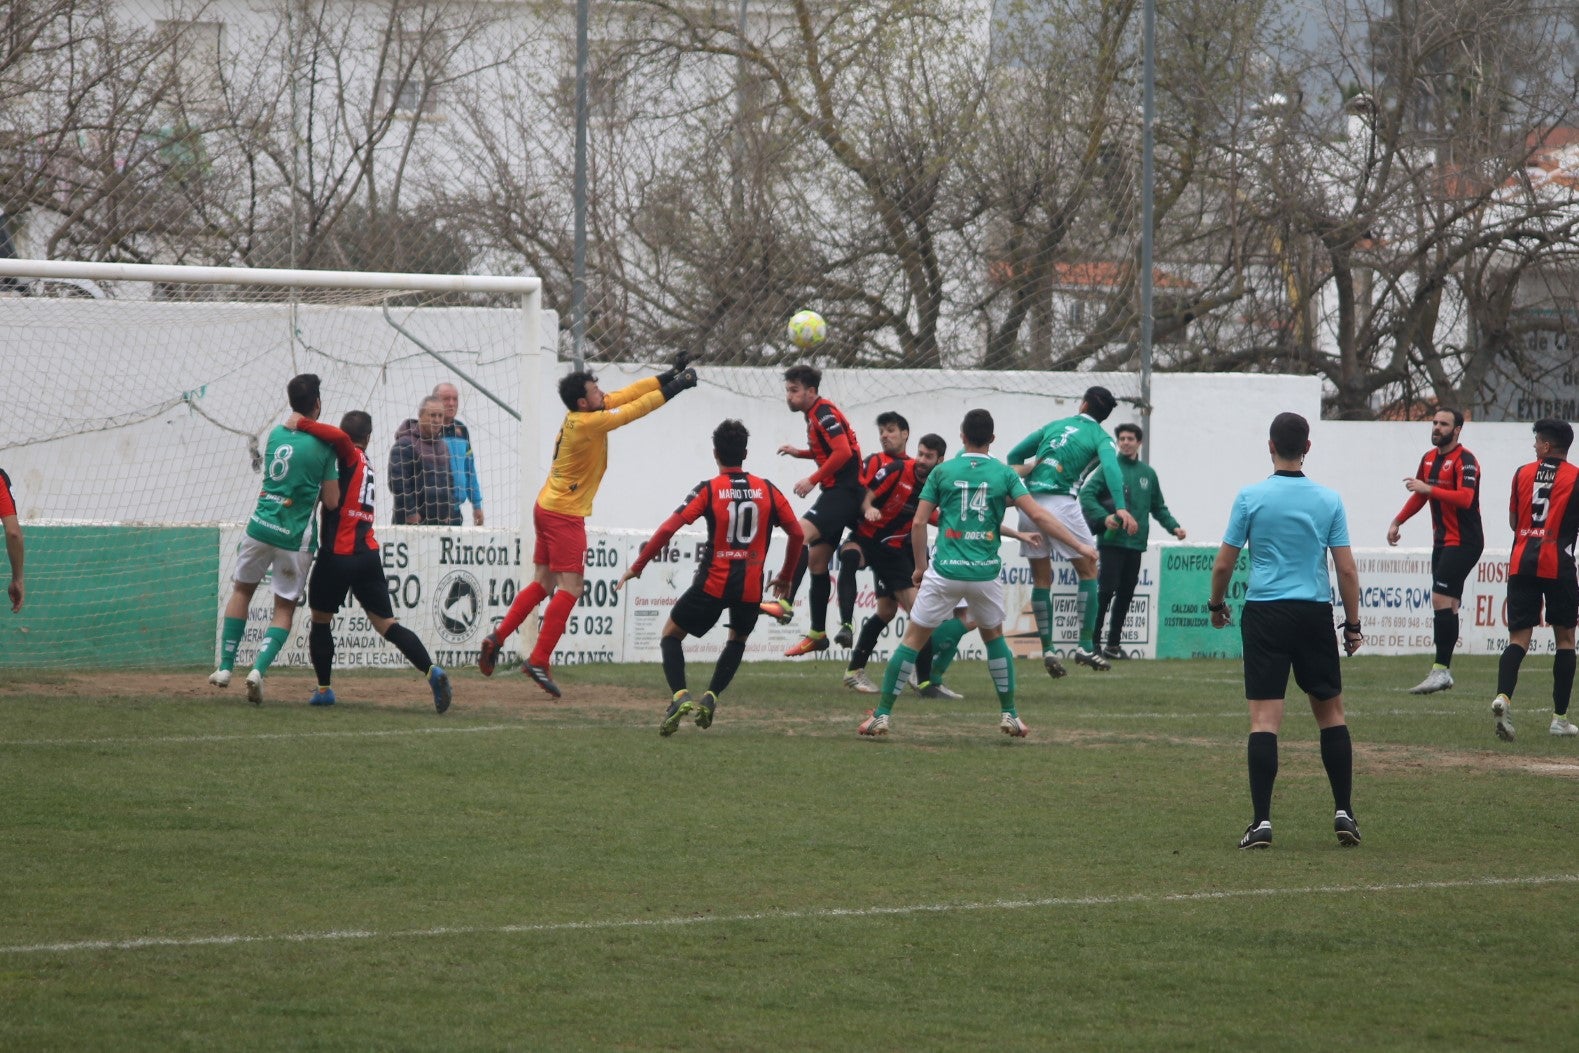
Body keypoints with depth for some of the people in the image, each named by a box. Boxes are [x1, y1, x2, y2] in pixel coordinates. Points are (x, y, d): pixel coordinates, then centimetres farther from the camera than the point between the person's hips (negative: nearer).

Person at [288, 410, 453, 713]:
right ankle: (431, 670, -17)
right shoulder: (365, 464, 20)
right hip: (368, 555, 6)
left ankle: (324, 689, 14)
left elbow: (339, 438, -26)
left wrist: (302, 423, -20)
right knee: (386, 625, 1)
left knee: (320, 620, 13)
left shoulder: (350, 456, -4)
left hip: (337, 554, -6)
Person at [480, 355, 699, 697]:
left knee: (543, 584, 14)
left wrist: (668, 376, 6)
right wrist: (673, 388, -7)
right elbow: (635, 408, -17)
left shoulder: (582, 414, 4)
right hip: (565, 515, -10)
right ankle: (539, 660, -11)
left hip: (547, 509, 10)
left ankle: (496, 639, 10)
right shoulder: (587, 422, -20)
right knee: (570, 588, -8)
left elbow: (626, 395, 9)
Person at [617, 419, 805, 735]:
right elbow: (797, 534, 9)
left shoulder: (709, 490, -4)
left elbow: (668, 529, -10)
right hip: (751, 587, 3)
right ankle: (711, 697, 12)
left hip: (713, 584, -3)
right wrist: (786, 577, 23)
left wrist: (637, 566, -2)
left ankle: (679, 695, -10)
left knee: (671, 634, 13)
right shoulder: (768, 490, 4)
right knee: (738, 640, 30)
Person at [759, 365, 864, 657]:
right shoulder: (814, 415, 16)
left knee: (801, 534, -26)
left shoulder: (824, 413, -14)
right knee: (816, 559, 10)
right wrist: (800, 453, 13)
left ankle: (785, 603, -36)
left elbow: (843, 452, -23)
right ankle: (818, 634, 15)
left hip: (844, 489, -11)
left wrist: (813, 480, -20)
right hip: (836, 492, 11)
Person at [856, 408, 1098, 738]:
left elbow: (919, 522, 2)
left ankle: (882, 715, 2)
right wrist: (1078, 545, 0)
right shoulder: (1004, 474, 2)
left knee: (913, 638, 6)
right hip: (985, 573, 1)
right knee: (994, 636, 23)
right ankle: (1009, 715, 21)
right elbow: (1037, 516, -5)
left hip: (945, 572, -1)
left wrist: (920, 566, 13)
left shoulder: (942, 472, 3)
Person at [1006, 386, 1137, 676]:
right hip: (1060, 504, -4)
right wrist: (1120, 507, -27)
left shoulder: (1054, 426, 19)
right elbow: (1111, 468, -16)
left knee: (1041, 579, 11)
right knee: (1088, 571, 8)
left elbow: (1014, 456, 21)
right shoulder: (1100, 437, 4)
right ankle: (1086, 646, 2)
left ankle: (1047, 650, 8)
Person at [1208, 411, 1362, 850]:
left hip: (1264, 614, -1)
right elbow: (1346, 570, 0)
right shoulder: (1329, 501, 0)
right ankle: (1343, 811, 12)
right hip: (1315, 614, 1)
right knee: (1331, 712, 14)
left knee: (1264, 719, -4)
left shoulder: (1251, 497, -3)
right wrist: (1353, 625, 10)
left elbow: (1223, 564, 0)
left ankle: (1262, 820, -10)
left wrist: (1217, 604, 18)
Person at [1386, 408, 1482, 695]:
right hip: (1443, 542, 9)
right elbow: (1419, 496, 29)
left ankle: (1440, 669, -18)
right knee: (1447, 606, 9)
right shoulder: (1429, 459, 14)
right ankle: (1442, 673, 11)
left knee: (1441, 599, -17)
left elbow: (1465, 498, -27)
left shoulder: (1465, 461, -13)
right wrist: (1397, 521, 24)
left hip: (1463, 542, -9)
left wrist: (1428, 489, -28)